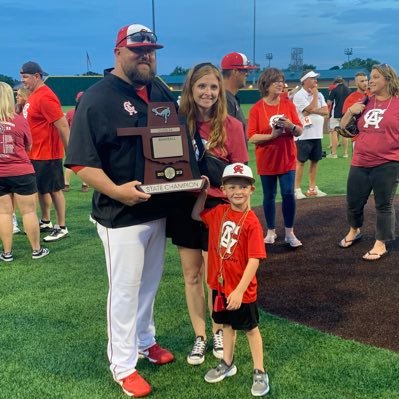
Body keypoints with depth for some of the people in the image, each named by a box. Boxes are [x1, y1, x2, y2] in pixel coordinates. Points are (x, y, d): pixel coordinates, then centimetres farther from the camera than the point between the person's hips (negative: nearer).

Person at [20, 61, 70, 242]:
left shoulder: (45, 97, -20)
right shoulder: (34, 95, 11)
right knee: (40, 188, 18)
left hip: (48, 153, -10)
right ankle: (46, 222, 32)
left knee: (54, 190, 0)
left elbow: (63, 126, -23)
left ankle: (61, 227, 11)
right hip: (36, 153, 10)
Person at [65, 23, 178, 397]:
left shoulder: (161, 91, 7)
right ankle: (122, 365, 22)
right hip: (122, 215, -7)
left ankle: (144, 340, 42)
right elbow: (81, 162, -18)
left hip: (159, 209, 7)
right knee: (125, 289, 5)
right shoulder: (96, 98, -14)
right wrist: (115, 191, -32)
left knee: (150, 282, 21)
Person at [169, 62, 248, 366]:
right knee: (192, 275, 12)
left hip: (216, 207, -3)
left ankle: (218, 332, 31)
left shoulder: (231, 126, -8)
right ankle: (200, 336, 29)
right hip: (184, 206, 3)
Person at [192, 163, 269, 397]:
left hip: (242, 288, -5)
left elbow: (254, 260, -24)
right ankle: (227, 364, 42)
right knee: (227, 324, 23)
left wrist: (239, 290, -26)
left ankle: (260, 373, 27)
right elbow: (196, 215, 16)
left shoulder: (251, 222, -21)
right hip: (220, 283, 6)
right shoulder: (219, 212, -3)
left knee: (250, 328, 11)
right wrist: (203, 192, 1)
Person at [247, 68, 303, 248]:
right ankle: (271, 231, 24)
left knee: (289, 194, -2)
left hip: (287, 159, 1)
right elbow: (252, 137, -11)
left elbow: (300, 131, 1)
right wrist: (272, 135, -23)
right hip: (266, 161, -1)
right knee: (269, 196, 9)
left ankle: (289, 233, 10)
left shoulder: (288, 104, 0)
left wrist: (291, 126, -20)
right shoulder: (256, 109, -7)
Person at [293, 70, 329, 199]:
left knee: (314, 161, 10)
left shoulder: (319, 95, 12)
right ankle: (297, 189, 2)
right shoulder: (299, 95, -9)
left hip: (317, 135, 7)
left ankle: (312, 188, 18)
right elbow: (311, 109, -18)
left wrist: (312, 110, -12)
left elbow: (326, 111, 1)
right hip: (304, 135, -7)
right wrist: (314, 95, -7)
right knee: (301, 161, -3)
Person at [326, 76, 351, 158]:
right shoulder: (348, 90, 6)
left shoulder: (334, 90, -8)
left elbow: (329, 103, -10)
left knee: (334, 132, -2)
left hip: (336, 114, -5)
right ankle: (345, 153, 11)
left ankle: (334, 153, -5)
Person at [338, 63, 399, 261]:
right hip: (360, 164, 5)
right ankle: (354, 231, 41)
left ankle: (380, 245, 16)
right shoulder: (365, 102, 9)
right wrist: (350, 111, -3)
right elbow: (344, 128, 14)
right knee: (353, 202, 14)